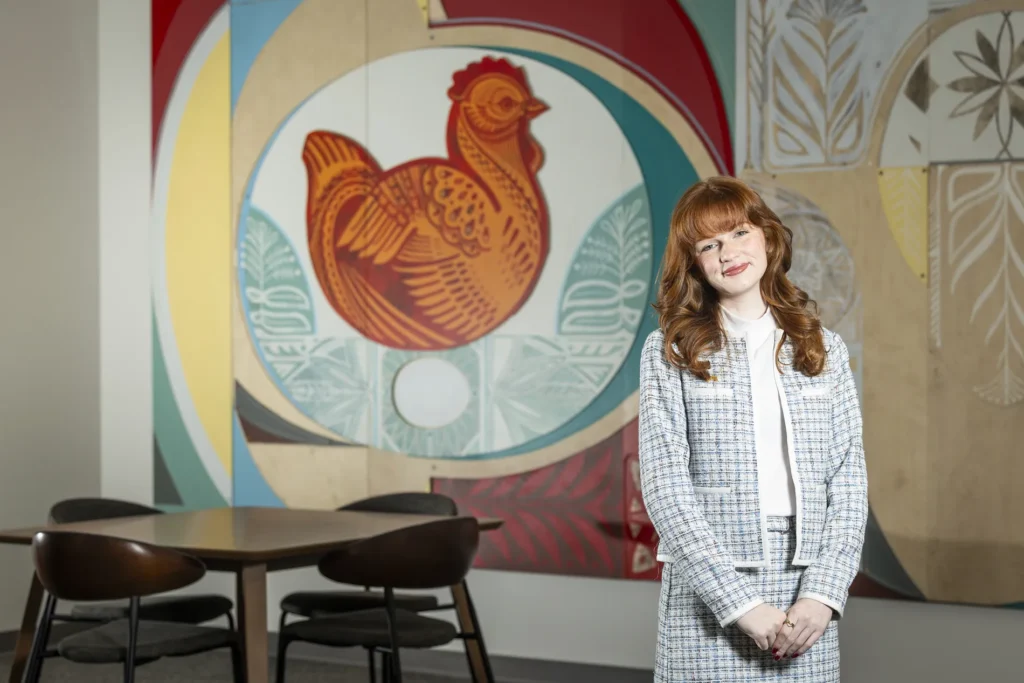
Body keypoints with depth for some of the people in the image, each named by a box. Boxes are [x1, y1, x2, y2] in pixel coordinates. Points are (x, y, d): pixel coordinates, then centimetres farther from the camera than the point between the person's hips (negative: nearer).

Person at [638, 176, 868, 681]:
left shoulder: (825, 350, 9)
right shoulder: (669, 353, 0)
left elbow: (849, 482, 5)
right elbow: (664, 486, -7)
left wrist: (824, 593, -9)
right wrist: (740, 603, -13)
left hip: (807, 598, 2)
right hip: (708, 595, -2)